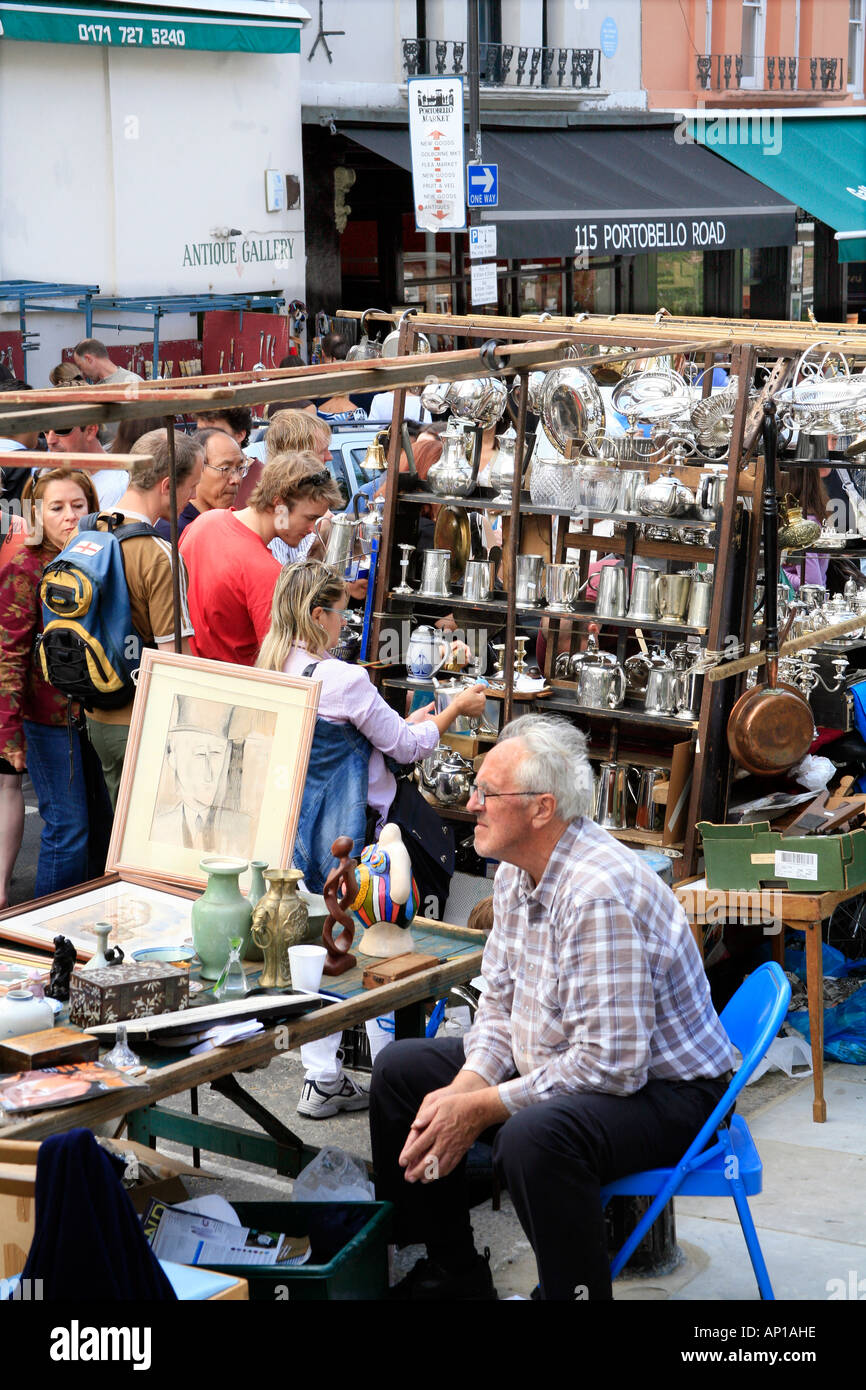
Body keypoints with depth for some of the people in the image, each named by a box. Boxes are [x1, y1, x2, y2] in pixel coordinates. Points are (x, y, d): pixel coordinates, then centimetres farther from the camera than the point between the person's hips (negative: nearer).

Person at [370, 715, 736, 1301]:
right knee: (402, 1068, 9)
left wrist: (481, 1109, -25)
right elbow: (501, 1003, 10)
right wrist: (465, 1087, -10)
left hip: (662, 1088, -10)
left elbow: (611, 1065, -31)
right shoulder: (517, 872, 2)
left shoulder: (599, 894, -29)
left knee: (534, 1136, -39)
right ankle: (453, 1276, 18)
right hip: (555, 1065, 10)